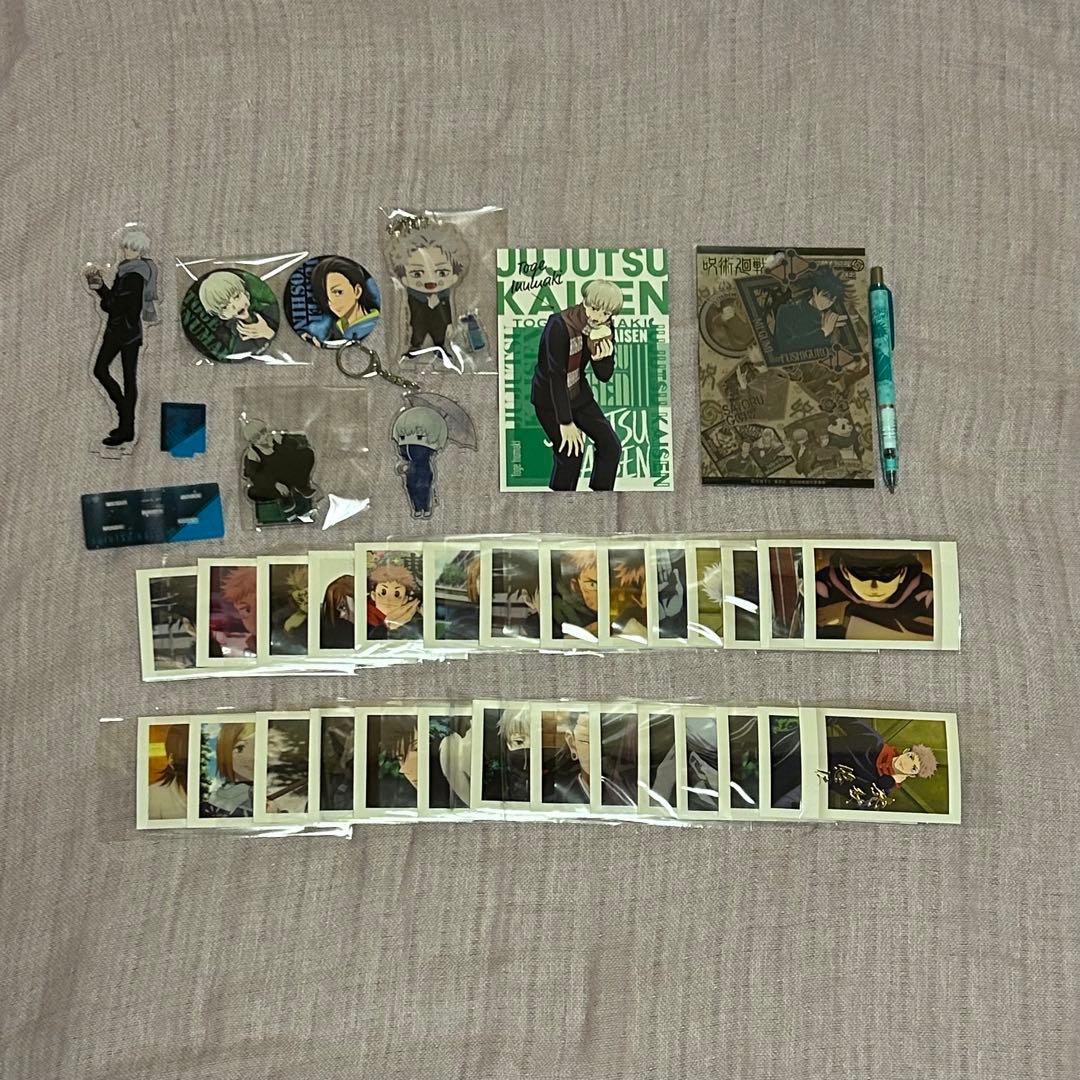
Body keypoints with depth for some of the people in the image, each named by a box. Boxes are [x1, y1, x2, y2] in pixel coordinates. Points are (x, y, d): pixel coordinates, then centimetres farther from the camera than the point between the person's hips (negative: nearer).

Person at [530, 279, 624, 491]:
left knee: (611, 446, 2)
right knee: (570, 453, -15)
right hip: (550, 399, -6)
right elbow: (556, 376, -28)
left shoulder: (605, 328, -9)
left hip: (579, 393, 6)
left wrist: (601, 357, -29)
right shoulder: (559, 326, -28)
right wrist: (566, 423, -28)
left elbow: (605, 376, -4)